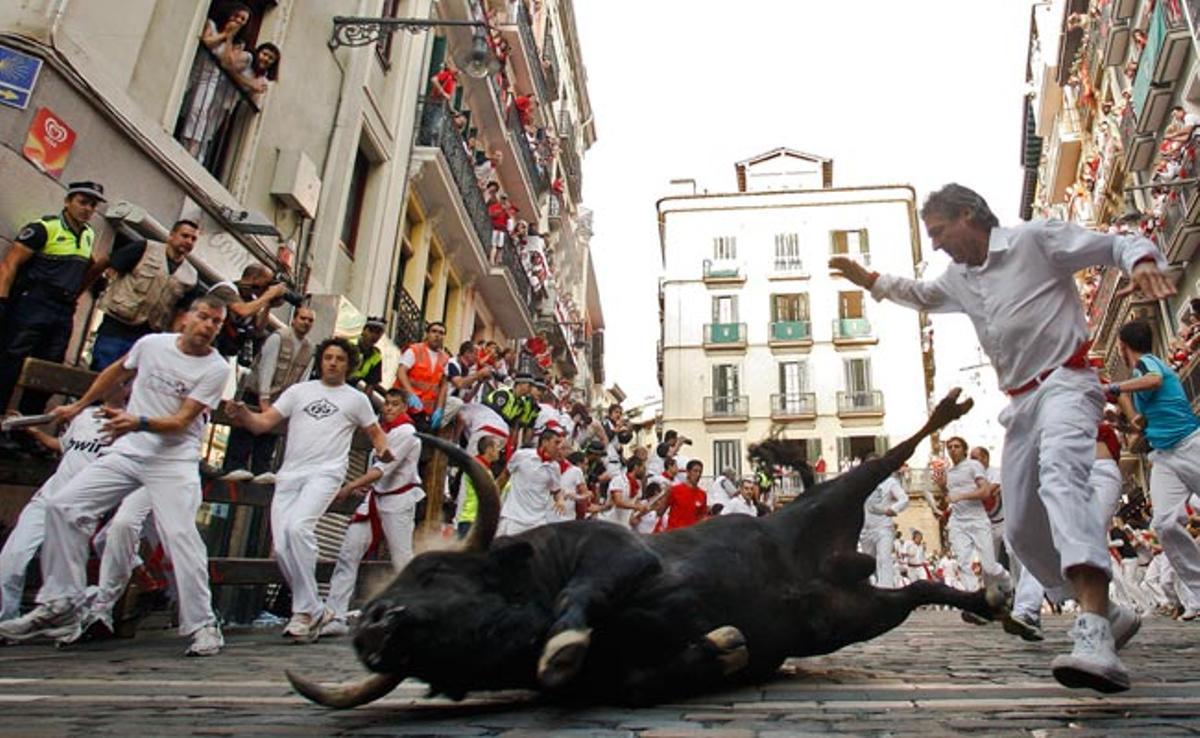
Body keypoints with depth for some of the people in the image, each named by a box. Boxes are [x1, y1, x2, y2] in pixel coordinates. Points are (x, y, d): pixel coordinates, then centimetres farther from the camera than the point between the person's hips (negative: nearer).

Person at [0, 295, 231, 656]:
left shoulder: (216, 369, -9)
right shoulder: (152, 343, 4)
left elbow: (181, 421, -14)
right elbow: (117, 372, 24)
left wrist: (139, 422, -31)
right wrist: (79, 406, 31)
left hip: (174, 460, -5)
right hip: (128, 451, 5)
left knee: (180, 534, -18)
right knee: (63, 505, -1)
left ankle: (203, 625, -9)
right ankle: (59, 606, 10)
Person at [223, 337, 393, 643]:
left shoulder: (356, 399, 12)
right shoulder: (298, 390, 16)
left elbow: (376, 432, 16)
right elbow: (263, 423, 9)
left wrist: (384, 451, -7)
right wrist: (242, 414, -13)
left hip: (326, 474, -4)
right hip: (289, 474, 4)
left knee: (298, 527, -28)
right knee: (282, 547, -3)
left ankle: (305, 611, -16)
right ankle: (315, 611, 14)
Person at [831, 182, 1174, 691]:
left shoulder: (1035, 239, -2)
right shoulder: (959, 278, 17)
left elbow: (1118, 244, -3)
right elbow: (921, 295, 36)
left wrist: (1142, 262, -26)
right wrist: (868, 279, 25)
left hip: (1064, 382, -8)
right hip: (1021, 401, 8)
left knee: (1060, 475, -37)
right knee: (1021, 531, 4)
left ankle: (1095, 638, -49)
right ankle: (1102, 612, 24)